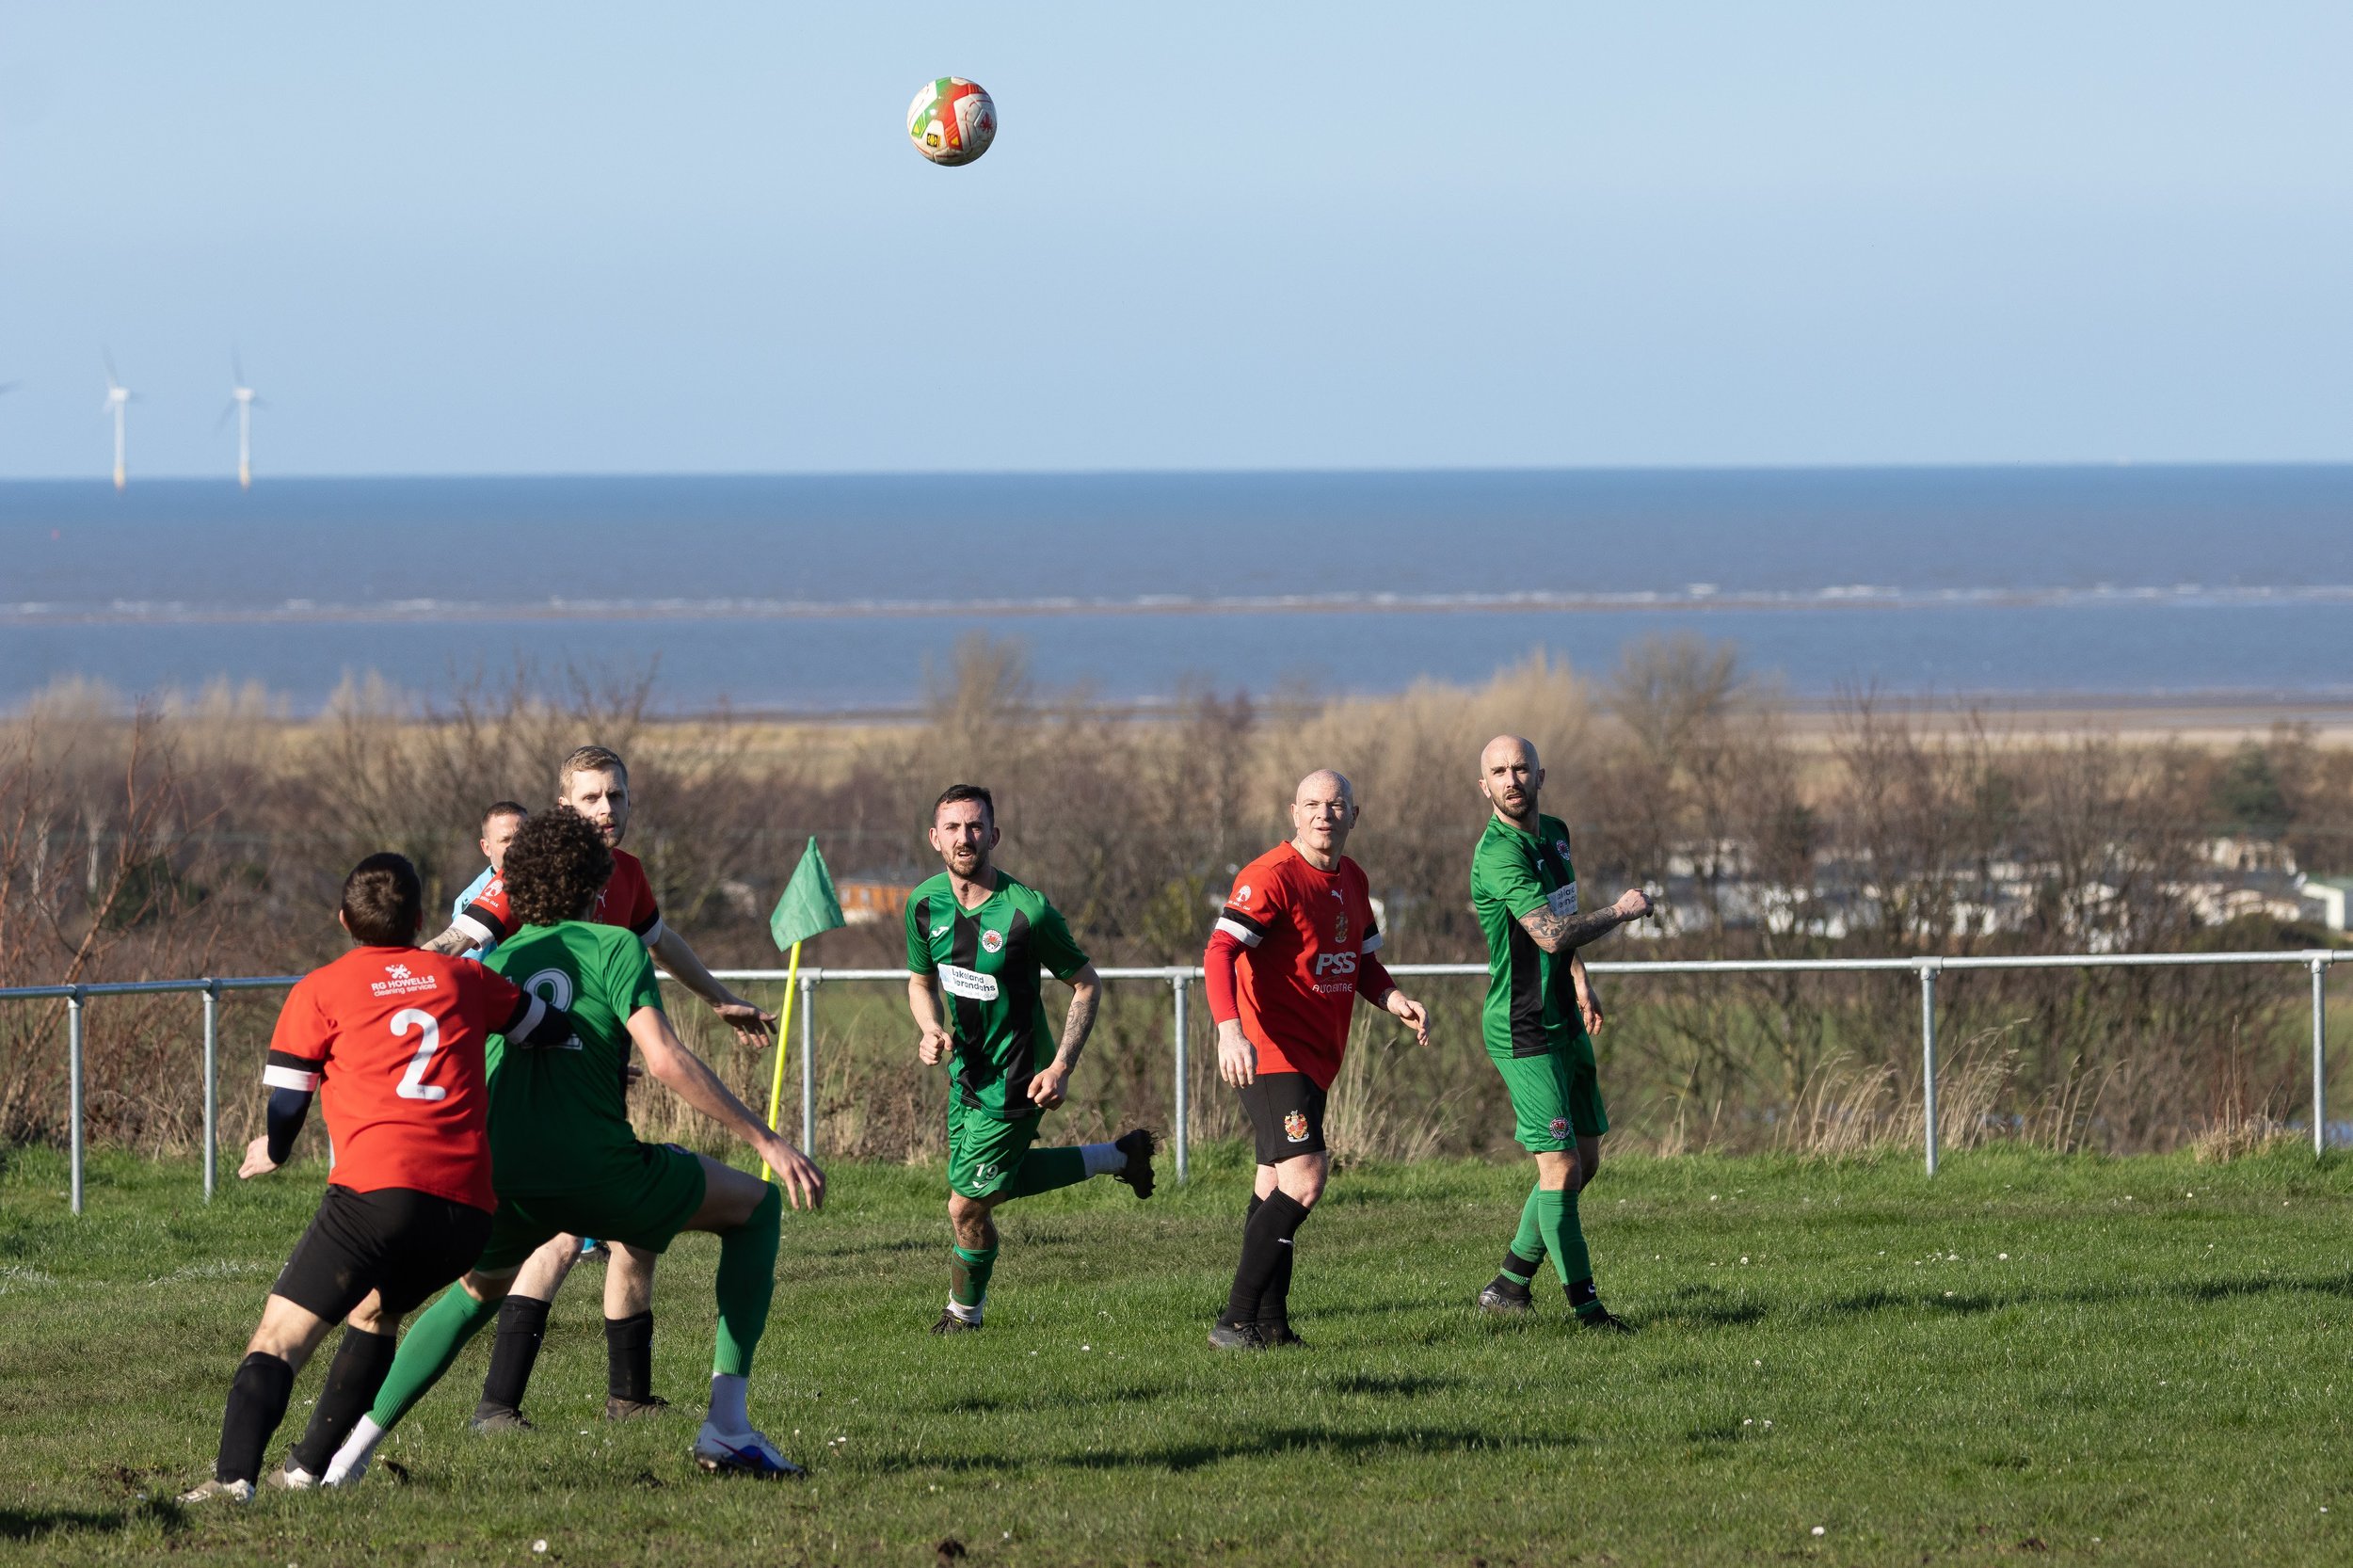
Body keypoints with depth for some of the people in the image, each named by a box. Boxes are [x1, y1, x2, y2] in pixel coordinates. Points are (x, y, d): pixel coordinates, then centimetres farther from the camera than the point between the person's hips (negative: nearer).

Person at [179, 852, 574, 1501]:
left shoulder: (319, 991, 11)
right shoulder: (463, 978, 20)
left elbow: (284, 1109, 11)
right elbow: (556, 1030, 32)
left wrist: (270, 1152, 33)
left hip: (375, 1187, -4)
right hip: (468, 1204, 4)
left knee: (280, 1336, -6)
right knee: (376, 1313, 30)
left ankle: (234, 1474, -28)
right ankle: (311, 1466, 24)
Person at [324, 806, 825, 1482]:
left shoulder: (491, 964, 17)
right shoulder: (613, 948, 2)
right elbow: (665, 1059, -10)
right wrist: (766, 1141, -9)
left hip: (501, 1184, 5)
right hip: (598, 1171, -5)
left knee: (476, 1294, 37)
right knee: (757, 1207, 17)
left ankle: (355, 1451, 26)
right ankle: (727, 1426, 8)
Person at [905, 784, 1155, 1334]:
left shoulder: (1027, 911, -23)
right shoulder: (925, 905, -6)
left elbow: (1087, 985, -12)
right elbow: (921, 982, 12)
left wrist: (1062, 1068, -19)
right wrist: (932, 1032, -10)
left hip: (1014, 1081, -7)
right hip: (967, 1070, 7)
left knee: (968, 1205, 0)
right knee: (997, 1183, 18)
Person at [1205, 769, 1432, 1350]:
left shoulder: (1351, 879, 13)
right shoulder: (1271, 877, -14)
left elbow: (1363, 963, 24)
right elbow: (1219, 952, -22)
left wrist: (1395, 1000, 2)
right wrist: (1230, 1030, -37)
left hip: (1315, 1058, 9)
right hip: (1269, 1054, -9)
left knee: (1276, 1186, 12)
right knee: (1304, 1179, -18)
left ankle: (1270, 1324, 16)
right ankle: (1236, 1321, -19)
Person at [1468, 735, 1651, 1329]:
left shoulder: (1554, 833, 9)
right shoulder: (1499, 854, -20)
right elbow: (1550, 934, -28)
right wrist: (1623, 911, -15)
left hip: (1565, 1024, 9)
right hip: (1522, 1032, -9)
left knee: (1584, 1161, 12)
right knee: (1561, 1168, -8)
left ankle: (1510, 1281, 23)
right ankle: (1586, 1307, -2)